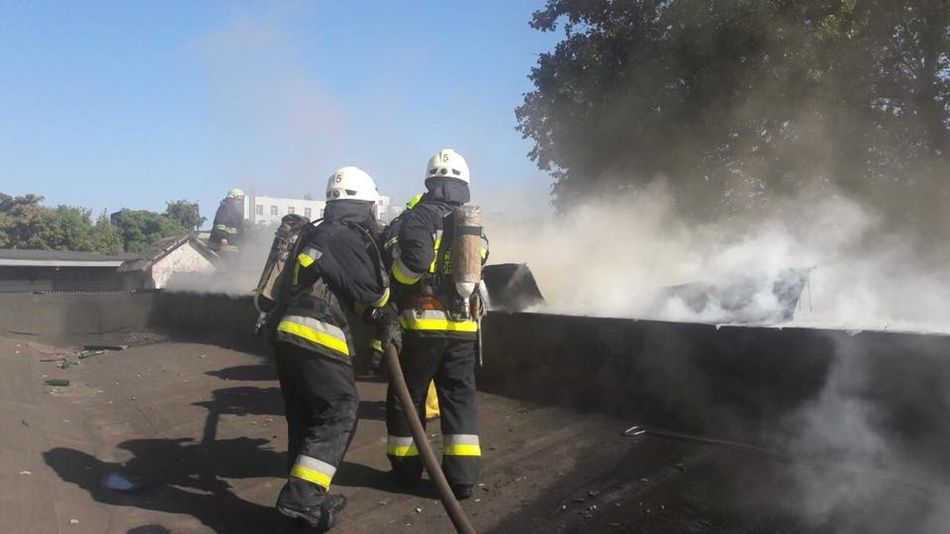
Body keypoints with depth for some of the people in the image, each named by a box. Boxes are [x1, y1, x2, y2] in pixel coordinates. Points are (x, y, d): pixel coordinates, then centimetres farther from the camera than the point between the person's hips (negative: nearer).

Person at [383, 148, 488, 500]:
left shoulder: (420, 216, -7)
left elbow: (415, 260, -21)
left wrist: (389, 289, -6)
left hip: (424, 322, -4)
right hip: (464, 324, 5)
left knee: (407, 396, 11)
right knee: (460, 397, 11)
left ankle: (406, 468, 21)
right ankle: (462, 476, 9)